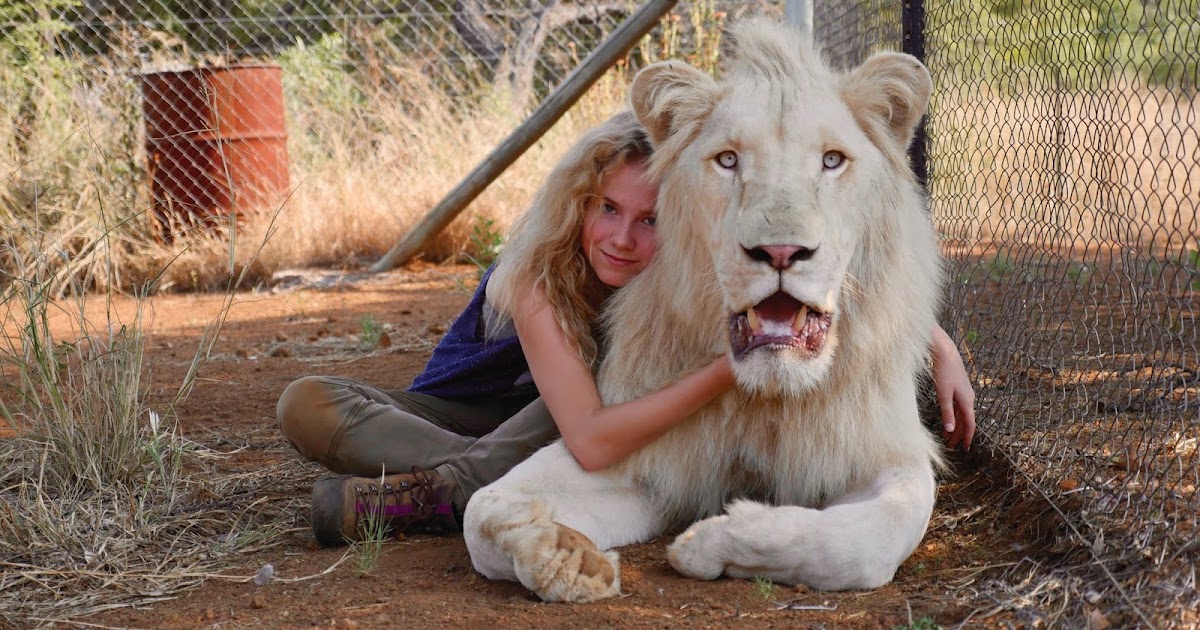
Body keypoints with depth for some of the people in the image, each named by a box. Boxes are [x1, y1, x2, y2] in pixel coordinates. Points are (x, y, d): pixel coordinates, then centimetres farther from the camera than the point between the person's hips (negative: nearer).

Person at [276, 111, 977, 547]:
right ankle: (482, 488, -40)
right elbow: (592, 440, -43)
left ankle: (428, 489, -35)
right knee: (309, 405, -25)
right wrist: (730, 369, -52)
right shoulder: (540, 278, -33)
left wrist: (940, 346, -27)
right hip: (469, 408, -2)